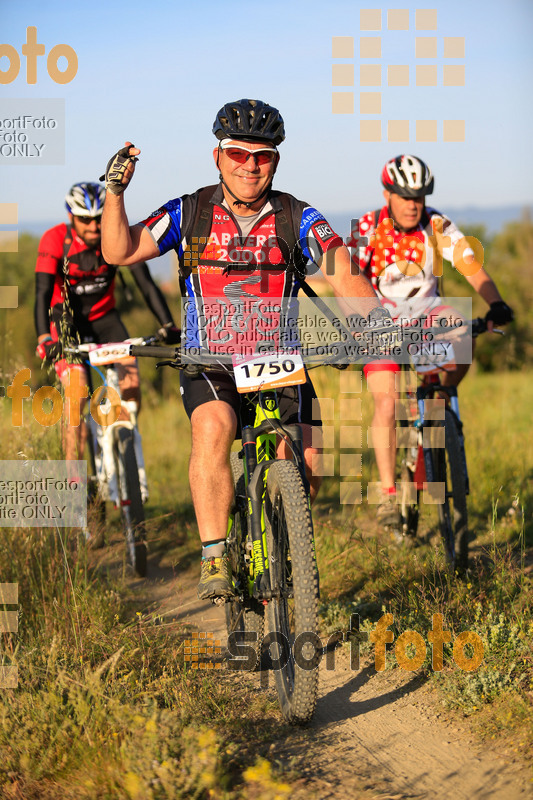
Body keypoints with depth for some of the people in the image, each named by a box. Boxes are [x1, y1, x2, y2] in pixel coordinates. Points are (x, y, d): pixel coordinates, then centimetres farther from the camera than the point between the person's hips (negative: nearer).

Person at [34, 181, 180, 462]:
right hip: (66, 316, -2)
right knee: (77, 389, -23)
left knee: (131, 382, -17)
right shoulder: (56, 239, -23)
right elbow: (42, 293, -30)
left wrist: (168, 325, -36)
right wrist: (44, 339, -45)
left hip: (103, 315, 3)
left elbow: (146, 283, -22)